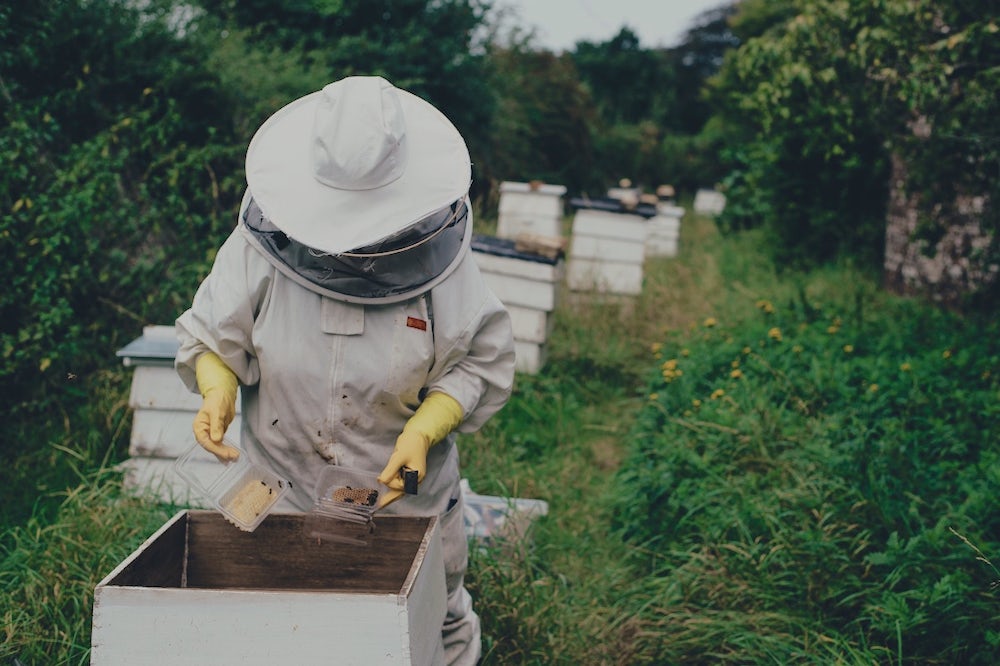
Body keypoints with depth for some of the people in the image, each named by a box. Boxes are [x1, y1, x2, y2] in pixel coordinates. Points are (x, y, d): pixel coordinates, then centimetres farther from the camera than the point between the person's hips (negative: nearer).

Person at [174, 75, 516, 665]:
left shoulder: (439, 251, -16)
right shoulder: (262, 242, -16)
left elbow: (482, 362, -7)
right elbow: (209, 338, -3)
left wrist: (423, 431, -22)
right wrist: (217, 390, -24)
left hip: (408, 487, 0)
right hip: (282, 489, 1)